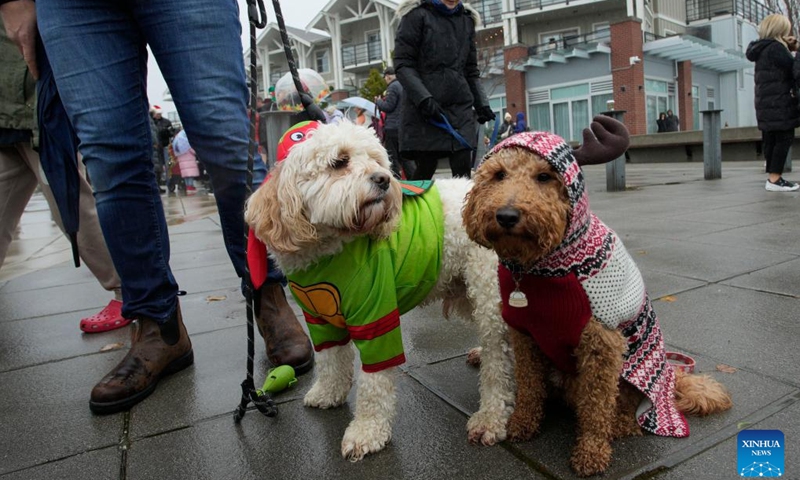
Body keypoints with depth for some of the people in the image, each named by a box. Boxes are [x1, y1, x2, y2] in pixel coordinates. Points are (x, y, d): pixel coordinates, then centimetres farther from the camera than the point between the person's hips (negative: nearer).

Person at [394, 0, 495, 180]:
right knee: (425, 169, -2)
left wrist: (481, 103, 12)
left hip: (460, 106, 4)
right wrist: (423, 98, -17)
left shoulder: (467, 19, 18)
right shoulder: (417, 15, 3)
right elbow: (402, 64, -5)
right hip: (424, 108, -4)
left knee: (463, 171, -5)